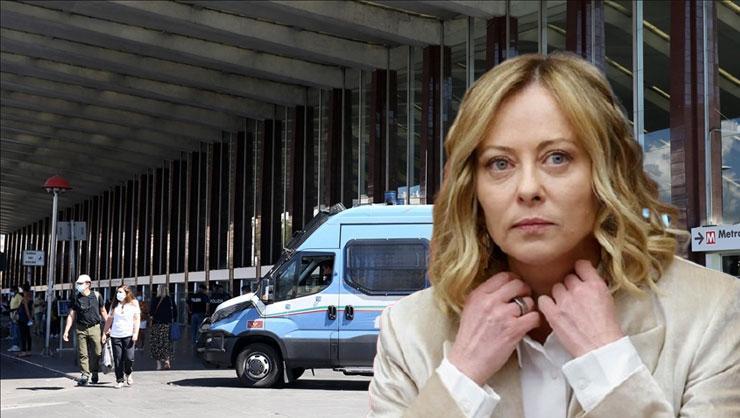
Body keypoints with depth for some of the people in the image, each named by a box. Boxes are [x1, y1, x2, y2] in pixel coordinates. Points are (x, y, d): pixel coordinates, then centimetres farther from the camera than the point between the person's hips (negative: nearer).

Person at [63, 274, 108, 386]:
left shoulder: (96, 295, 4)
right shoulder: (76, 298, 7)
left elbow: (103, 311, 12)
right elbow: (71, 316, 8)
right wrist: (66, 331, 1)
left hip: (94, 328, -1)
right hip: (81, 329, 1)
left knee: (96, 352, 0)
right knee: (82, 354, -2)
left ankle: (94, 374, 16)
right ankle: (84, 375, 2)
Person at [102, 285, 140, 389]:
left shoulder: (133, 304, 5)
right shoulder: (114, 305, 13)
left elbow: (137, 319, 1)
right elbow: (109, 320, 16)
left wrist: (135, 333, -9)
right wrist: (104, 333, 10)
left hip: (128, 335, -3)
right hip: (115, 335, 3)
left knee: (129, 358, -11)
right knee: (117, 359, -1)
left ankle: (129, 374, 16)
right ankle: (119, 380, 6)